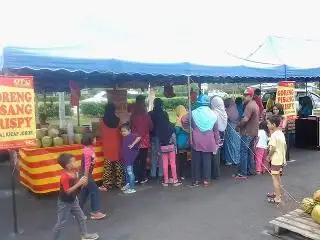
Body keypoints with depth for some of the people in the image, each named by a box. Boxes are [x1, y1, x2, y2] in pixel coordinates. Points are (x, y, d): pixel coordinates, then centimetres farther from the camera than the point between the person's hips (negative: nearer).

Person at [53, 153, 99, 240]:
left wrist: (82, 182, -11)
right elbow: (67, 191, -31)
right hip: (64, 203, -9)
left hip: (73, 200, 9)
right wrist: (79, 183, -33)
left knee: (81, 217, 19)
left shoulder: (74, 173, -3)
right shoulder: (65, 177, -30)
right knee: (61, 223, 6)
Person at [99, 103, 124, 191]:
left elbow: (102, 134, 4)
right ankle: (119, 183, 18)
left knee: (108, 166, 5)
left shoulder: (102, 121, -7)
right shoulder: (117, 120, -6)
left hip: (107, 146, -1)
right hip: (117, 145, 1)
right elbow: (120, 132, 2)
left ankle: (106, 185, 7)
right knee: (118, 165, 11)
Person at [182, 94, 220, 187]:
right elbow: (216, 130, 4)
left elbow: (183, 120, -15)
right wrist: (217, 142, 13)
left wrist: (188, 128, 5)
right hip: (208, 142, 1)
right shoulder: (213, 114, 1)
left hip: (196, 141, -1)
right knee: (207, 161, 8)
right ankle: (206, 180, 13)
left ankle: (196, 179, 16)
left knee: (196, 160, 9)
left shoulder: (194, 113, -5)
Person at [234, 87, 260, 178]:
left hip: (247, 133, -10)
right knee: (250, 151, 18)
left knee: (243, 152, -5)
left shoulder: (249, 106, -18)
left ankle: (242, 173, -3)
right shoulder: (255, 105, 15)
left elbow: (245, 119, -27)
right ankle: (251, 170, 25)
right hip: (253, 132, 10)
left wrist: (238, 125, -10)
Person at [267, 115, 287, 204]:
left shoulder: (274, 135, -19)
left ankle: (277, 198, 0)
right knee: (277, 177, 21)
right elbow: (285, 146, 13)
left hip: (276, 160, -9)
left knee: (275, 178, -3)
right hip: (281, 159, 9)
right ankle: (277, 193, 34)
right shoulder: (281, 133, 8)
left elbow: (273, 148, -22)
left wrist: (269, 156, -8)